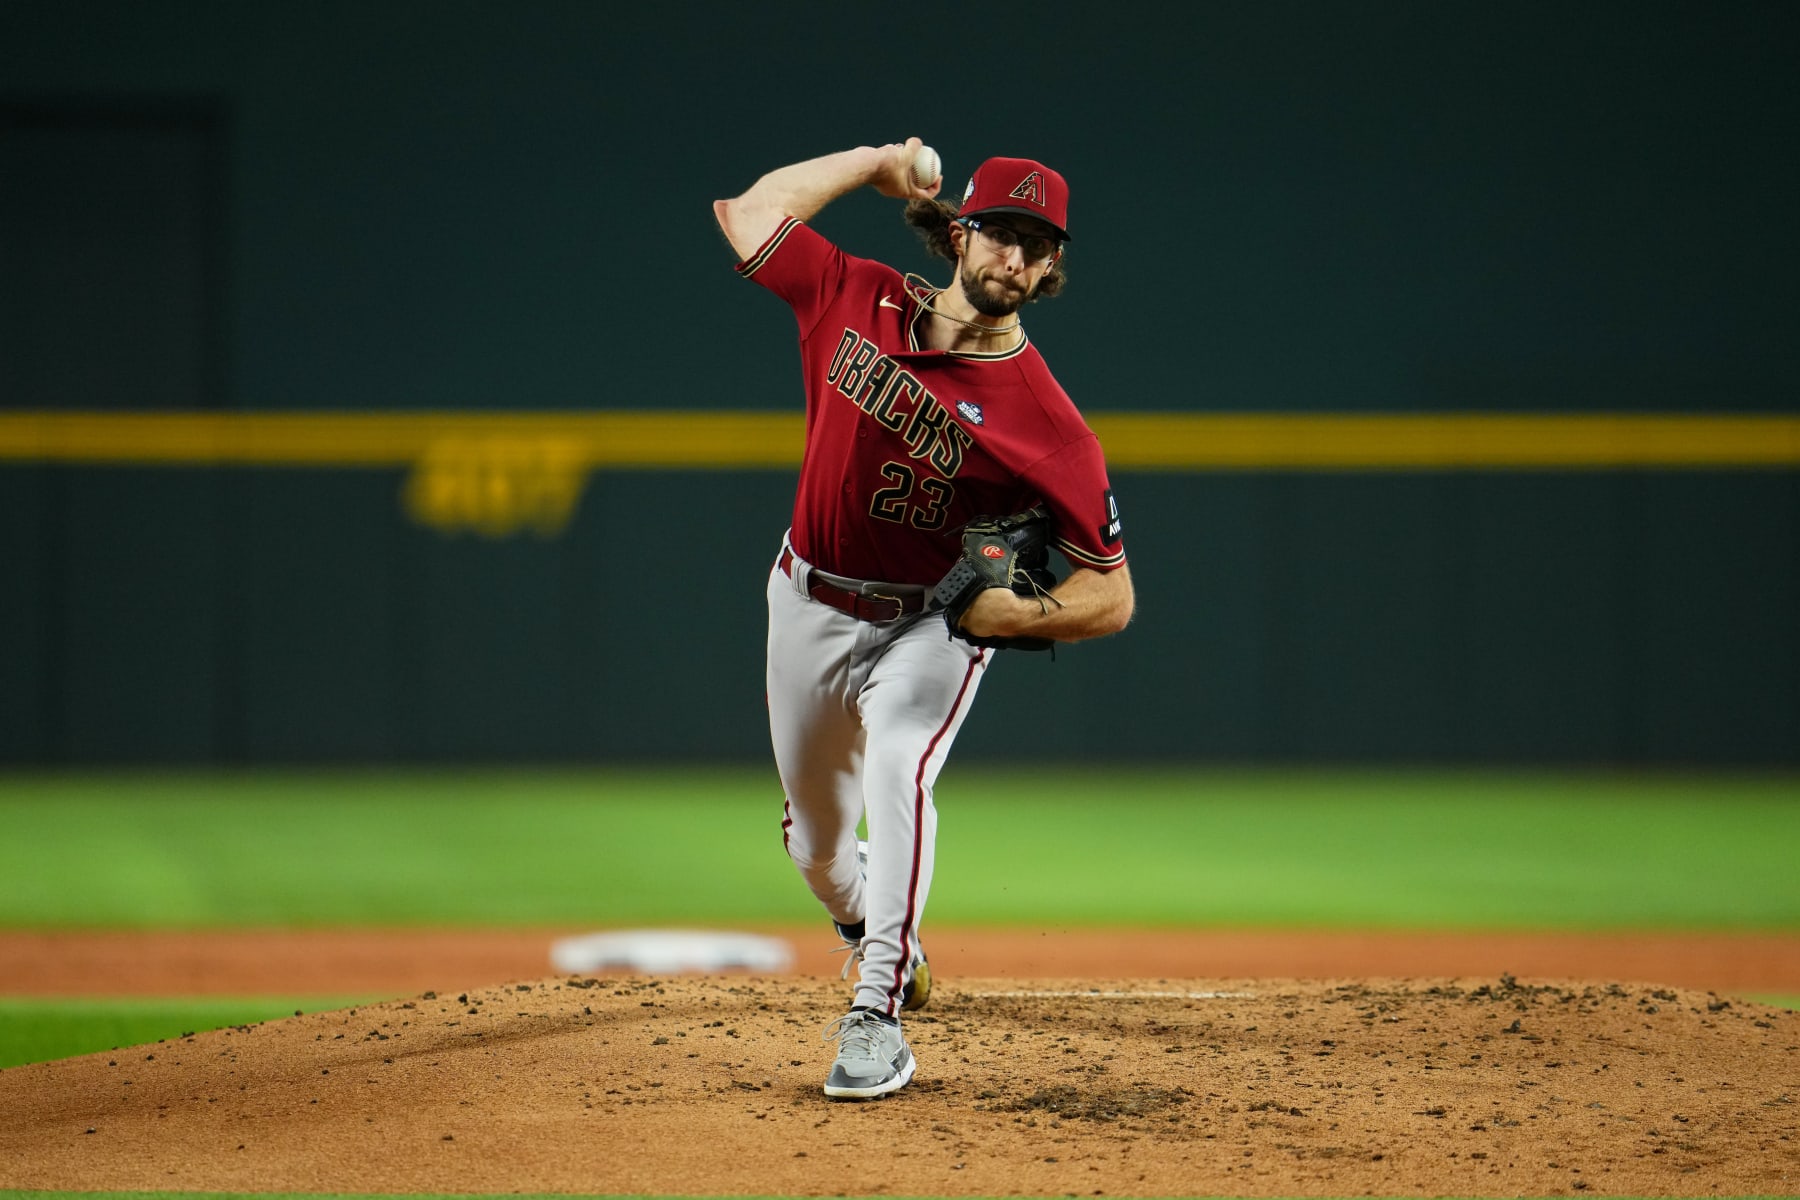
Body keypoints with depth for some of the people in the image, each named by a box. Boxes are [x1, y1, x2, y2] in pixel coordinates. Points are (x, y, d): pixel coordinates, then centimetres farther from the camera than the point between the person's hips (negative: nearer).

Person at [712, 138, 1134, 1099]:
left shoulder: (1045, 422, -22)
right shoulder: (862, 302, -11)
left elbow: (1112, 597, -18)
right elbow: (748, 213, 2)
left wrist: (1022, 616, -37)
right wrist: (878, 164, 1)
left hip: (931, 625, -4)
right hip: (809, 604, 4)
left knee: (897, 774, -32)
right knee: (816, 833, 16)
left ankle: (877, 1023, -30)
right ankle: (874, 938, 50)